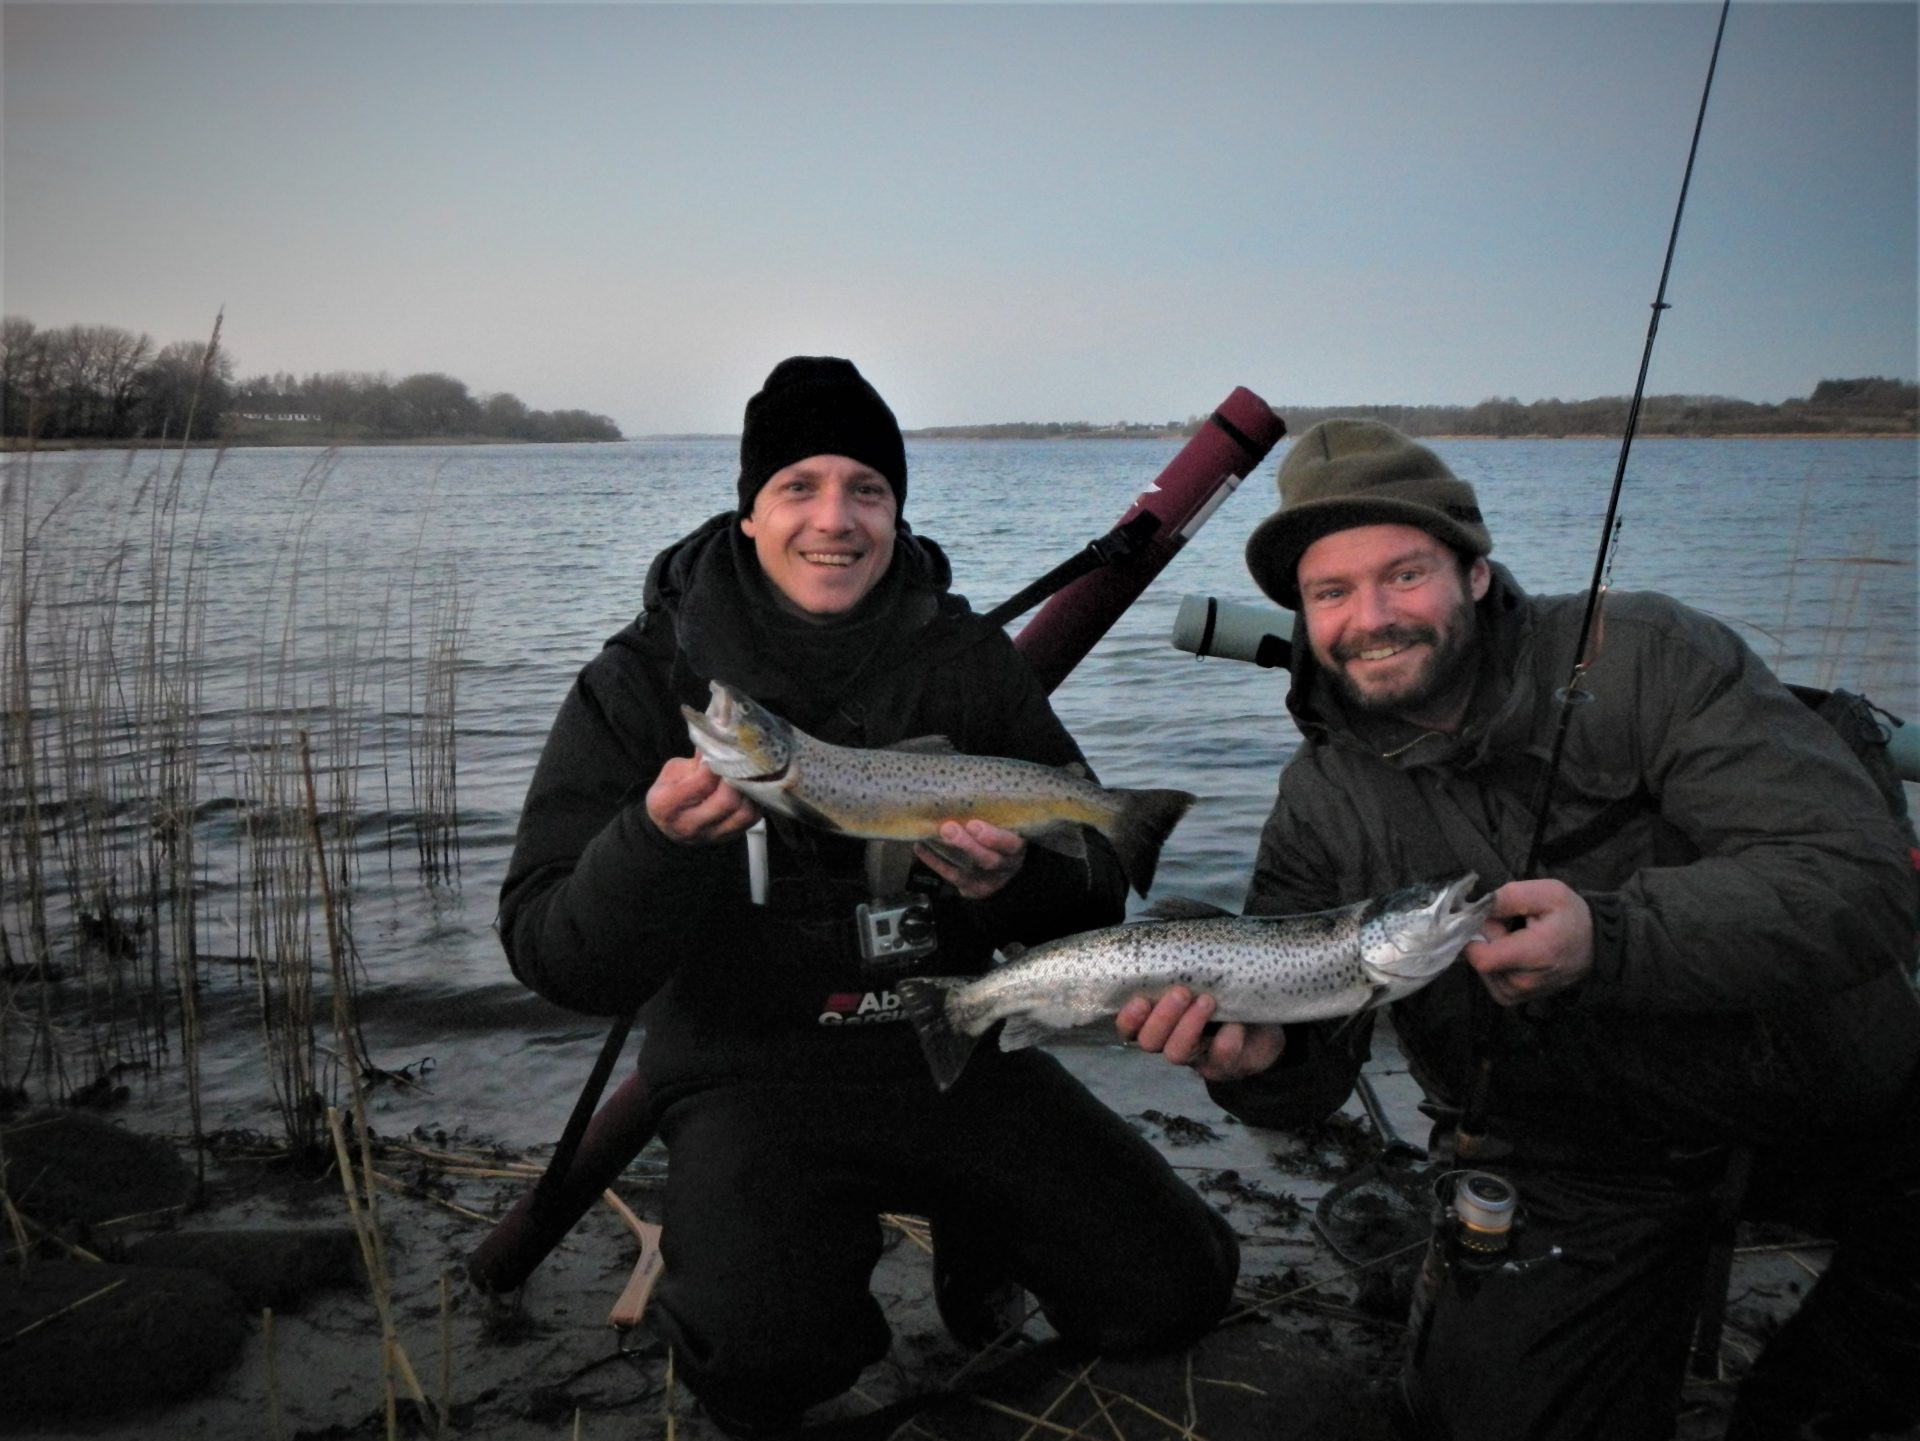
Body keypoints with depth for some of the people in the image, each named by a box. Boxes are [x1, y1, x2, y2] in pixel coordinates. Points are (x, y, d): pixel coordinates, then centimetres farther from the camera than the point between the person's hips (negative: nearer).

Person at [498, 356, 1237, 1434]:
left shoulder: (972, 661, 0)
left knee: (1173, 1293, -7)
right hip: (751, 1069, -2)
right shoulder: (647, 677, -7)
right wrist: (655, 841, -32)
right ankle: (818, 1259, 8)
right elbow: (560, 964, -12)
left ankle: (975, 1231, 23)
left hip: (954, 1044, 3)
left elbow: (1097, 895, 2)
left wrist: (1022, 879, -22)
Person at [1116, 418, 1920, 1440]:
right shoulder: (1323, 799, -4)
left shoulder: (1647, 657, -12)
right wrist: (1258, 1057, -28)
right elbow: (1309, 1076, -4)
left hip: (1834, 1103, 0)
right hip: (1572, 1178, 0)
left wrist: (1607, 936, -37)